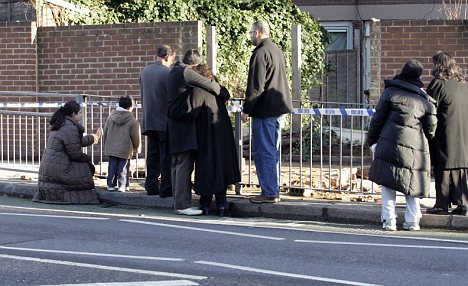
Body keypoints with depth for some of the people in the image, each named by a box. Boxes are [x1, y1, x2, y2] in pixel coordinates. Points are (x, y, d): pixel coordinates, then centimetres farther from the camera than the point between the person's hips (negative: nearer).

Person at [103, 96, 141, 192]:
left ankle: (111, 185, 12)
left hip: (111, 148, 4)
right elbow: (135, 136, -5)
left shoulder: (111, 116, 2)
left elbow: (105, 132, 9)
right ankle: (122, 186, 2)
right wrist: (136, 148, 12)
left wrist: (106, 145, 21)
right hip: (125, 149, -4)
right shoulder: (132, 121, -10)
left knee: (112, 167, 10)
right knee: (123, 168, 4)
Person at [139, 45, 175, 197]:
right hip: (164, 121, -7)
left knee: (152, 154, 12)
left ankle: (151, 186, 14)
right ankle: (166, 188, -2)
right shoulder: (167, 73, -14)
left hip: (148, 121, 7)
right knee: (166, 155, -2)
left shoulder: (144, 72, 9)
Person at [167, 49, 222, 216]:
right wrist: (224, 94, 6)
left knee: (177, 164, 11)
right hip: (184, 124, -10)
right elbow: (210, 85, -13)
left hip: (174, 123, 10)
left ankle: (179, 203, 15)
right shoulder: (187, 72, -13)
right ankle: (182, 205, -11)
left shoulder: (174, 72, 16)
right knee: (185, 164, -10)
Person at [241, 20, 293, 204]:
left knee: (263, 152, -4)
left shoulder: (260, 53, -14)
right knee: (272, 151, 15)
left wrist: (246, 110, -11)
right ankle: (274, 191, 19)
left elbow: (256, 86, -18)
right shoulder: (277, 51, 15)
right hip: (278, 108, 9)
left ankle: (269, 193, -3)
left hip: (265, 110, -9)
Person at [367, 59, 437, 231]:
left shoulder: (390, 92, 2)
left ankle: (389, 220, -2)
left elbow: (378, 118, 2)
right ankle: (412, 221, 11)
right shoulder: (425, 100, 10)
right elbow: (430, 129, 13)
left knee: (388, 184, 3)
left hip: (391, 144, -3)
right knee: (412, 183, 13)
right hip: (416, 147, 3)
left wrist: (372, 141, 11)